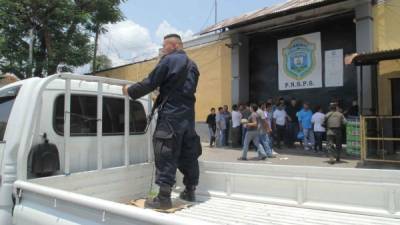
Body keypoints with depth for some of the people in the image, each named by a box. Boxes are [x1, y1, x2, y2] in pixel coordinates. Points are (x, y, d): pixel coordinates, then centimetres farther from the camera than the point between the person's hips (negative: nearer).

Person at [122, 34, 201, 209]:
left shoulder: (169, 60, -4)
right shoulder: (192, 65, 19)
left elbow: (151, 83, -7)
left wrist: (130, 91, 6)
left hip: (171, 114, -8)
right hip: (188, 114, 8)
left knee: (166, 155, -5)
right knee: (188, 154, 12)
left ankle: (164, 197, -3)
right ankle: (190, 192, 21)